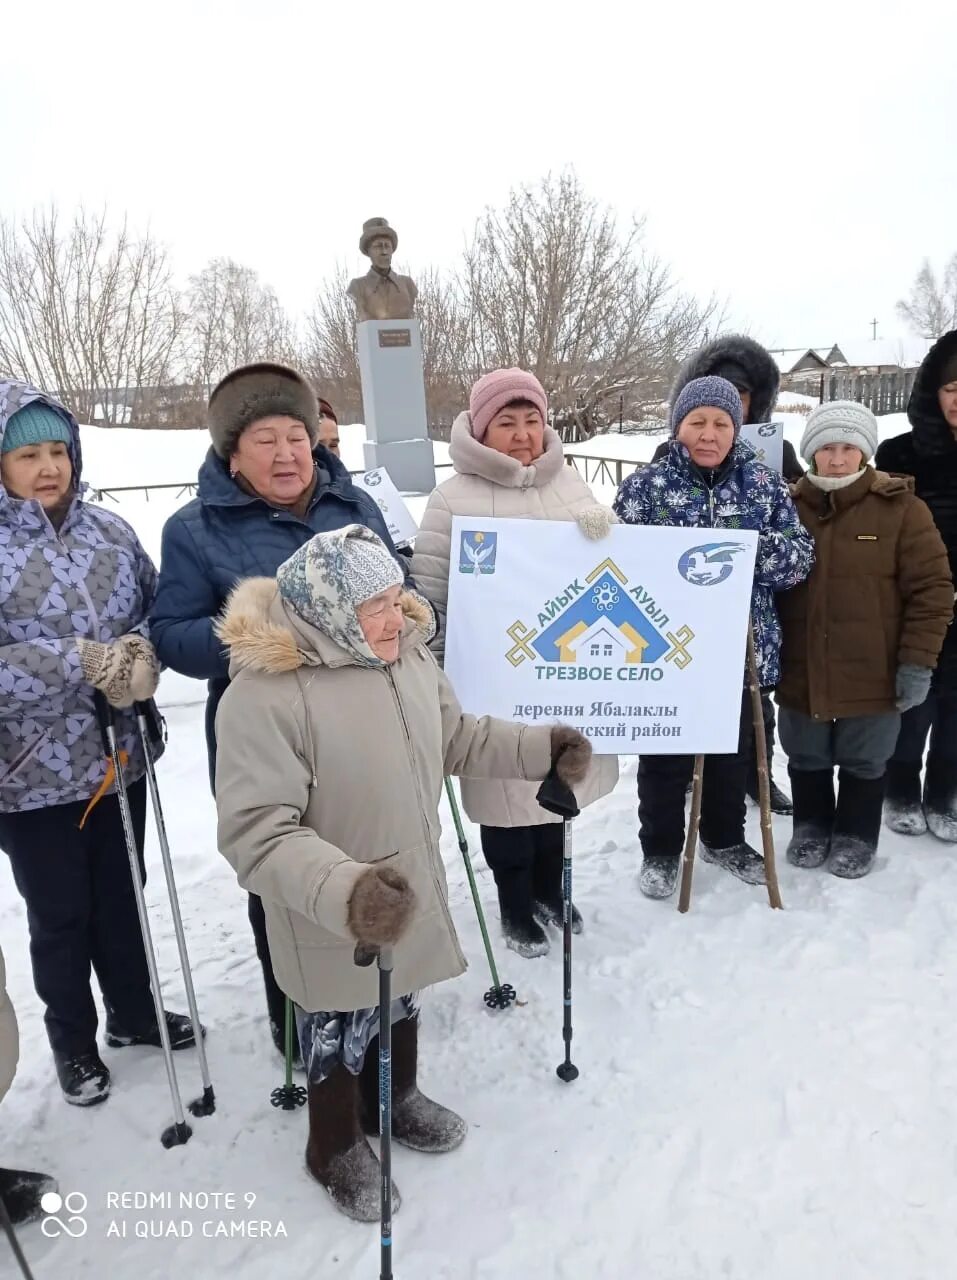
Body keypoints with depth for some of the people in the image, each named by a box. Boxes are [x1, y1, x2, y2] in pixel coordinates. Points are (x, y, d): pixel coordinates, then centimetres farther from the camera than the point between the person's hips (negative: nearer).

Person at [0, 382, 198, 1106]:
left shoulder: (109, 531, 0)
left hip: (121, 755, 4)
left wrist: (139, 654, -16)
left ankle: (133, 1013, 44)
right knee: (60, 915, 14)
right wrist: (78, 660, -25)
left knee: (122, 895, 21)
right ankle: (73, 1042, 38)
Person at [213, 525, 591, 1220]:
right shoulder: (265, 694, -30)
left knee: (402, 1008, 29)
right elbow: (255, 831, -32)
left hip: (412, 893, 7)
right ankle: (336, 1146, 47)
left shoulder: (410, 656, -7)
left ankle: (396, 1098, 58)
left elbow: (460, 739, 8)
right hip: (331, 926, -6)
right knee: (341, 1036, 18)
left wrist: (544, 747, -2)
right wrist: (345, 890, -46)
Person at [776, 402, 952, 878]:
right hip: (801, 671, 2)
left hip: (872, 674, -2)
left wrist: (917, 661, -12)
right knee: (806, 760, 18)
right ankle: (810, 826, 40)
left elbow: (932, 588, -8)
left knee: (863, 763, 15)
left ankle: (856, 836, 36)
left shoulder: (899, 507, -8)